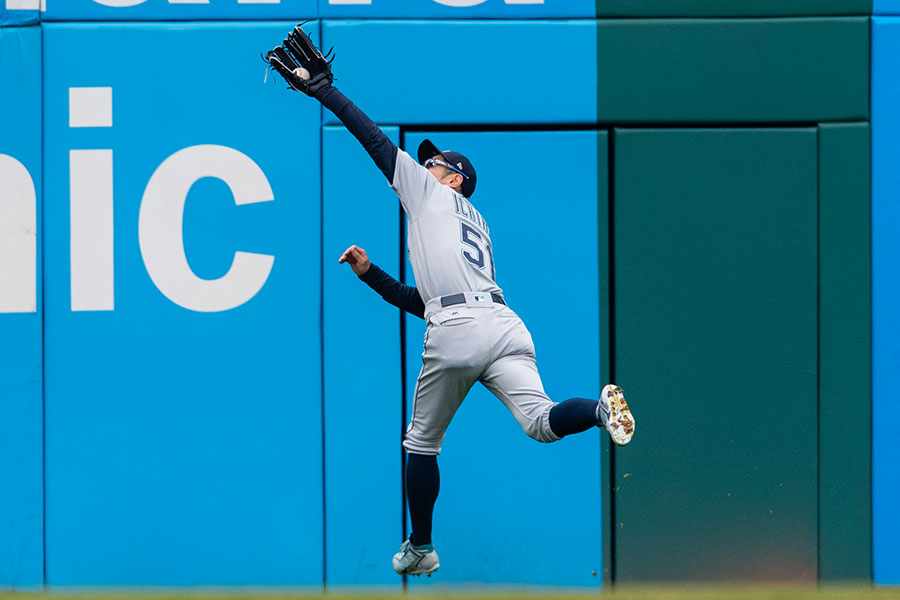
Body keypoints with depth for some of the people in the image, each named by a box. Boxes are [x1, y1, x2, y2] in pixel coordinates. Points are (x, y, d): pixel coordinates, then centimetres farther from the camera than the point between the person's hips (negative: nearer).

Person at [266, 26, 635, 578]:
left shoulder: (432, 194, 17)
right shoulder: (477, 228, 36)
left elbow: (378, 142, 10)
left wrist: (324, 90, 12)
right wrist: (370, 272, 38)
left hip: (456, 332, -6)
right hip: (504, 325, 6)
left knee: (423, 444, 12)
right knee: (541, 423, -14)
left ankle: (420, 550, 20)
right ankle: (600, 407, -43)